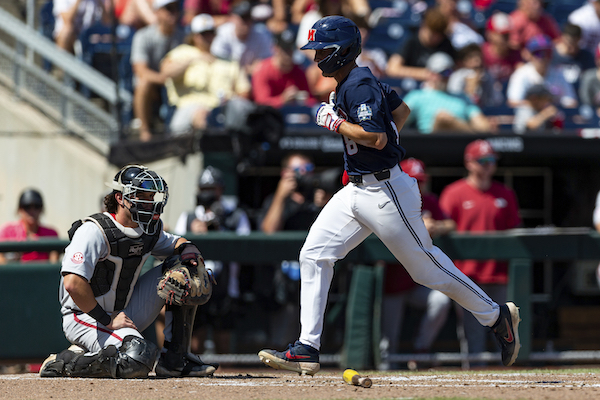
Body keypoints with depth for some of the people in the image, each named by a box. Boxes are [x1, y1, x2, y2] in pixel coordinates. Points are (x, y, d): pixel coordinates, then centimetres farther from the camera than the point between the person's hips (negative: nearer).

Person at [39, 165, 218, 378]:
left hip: (124, 314, 9)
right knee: (139, 358, -34)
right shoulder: (94, 231, -21)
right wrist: (107, 321, -26)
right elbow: (73, 284, -32)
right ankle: (64, 362, -12)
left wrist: (188, 249, -1)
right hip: (85, 317, -9)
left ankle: (175, 360, 0)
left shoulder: (148, 230, 4)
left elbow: (175, 243, 26)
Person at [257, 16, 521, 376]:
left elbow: (377, 138, -29)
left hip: (386, 191, -10)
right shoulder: (361, 80, 11)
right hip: (356, 192, 10)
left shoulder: (358, 87, -19)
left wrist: (336, 123, -19)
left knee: (427, 266, 0)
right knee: (314, 255, -1)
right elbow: (402, 110, 24)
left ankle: (497, 316, 18)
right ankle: (307, 350, -2)